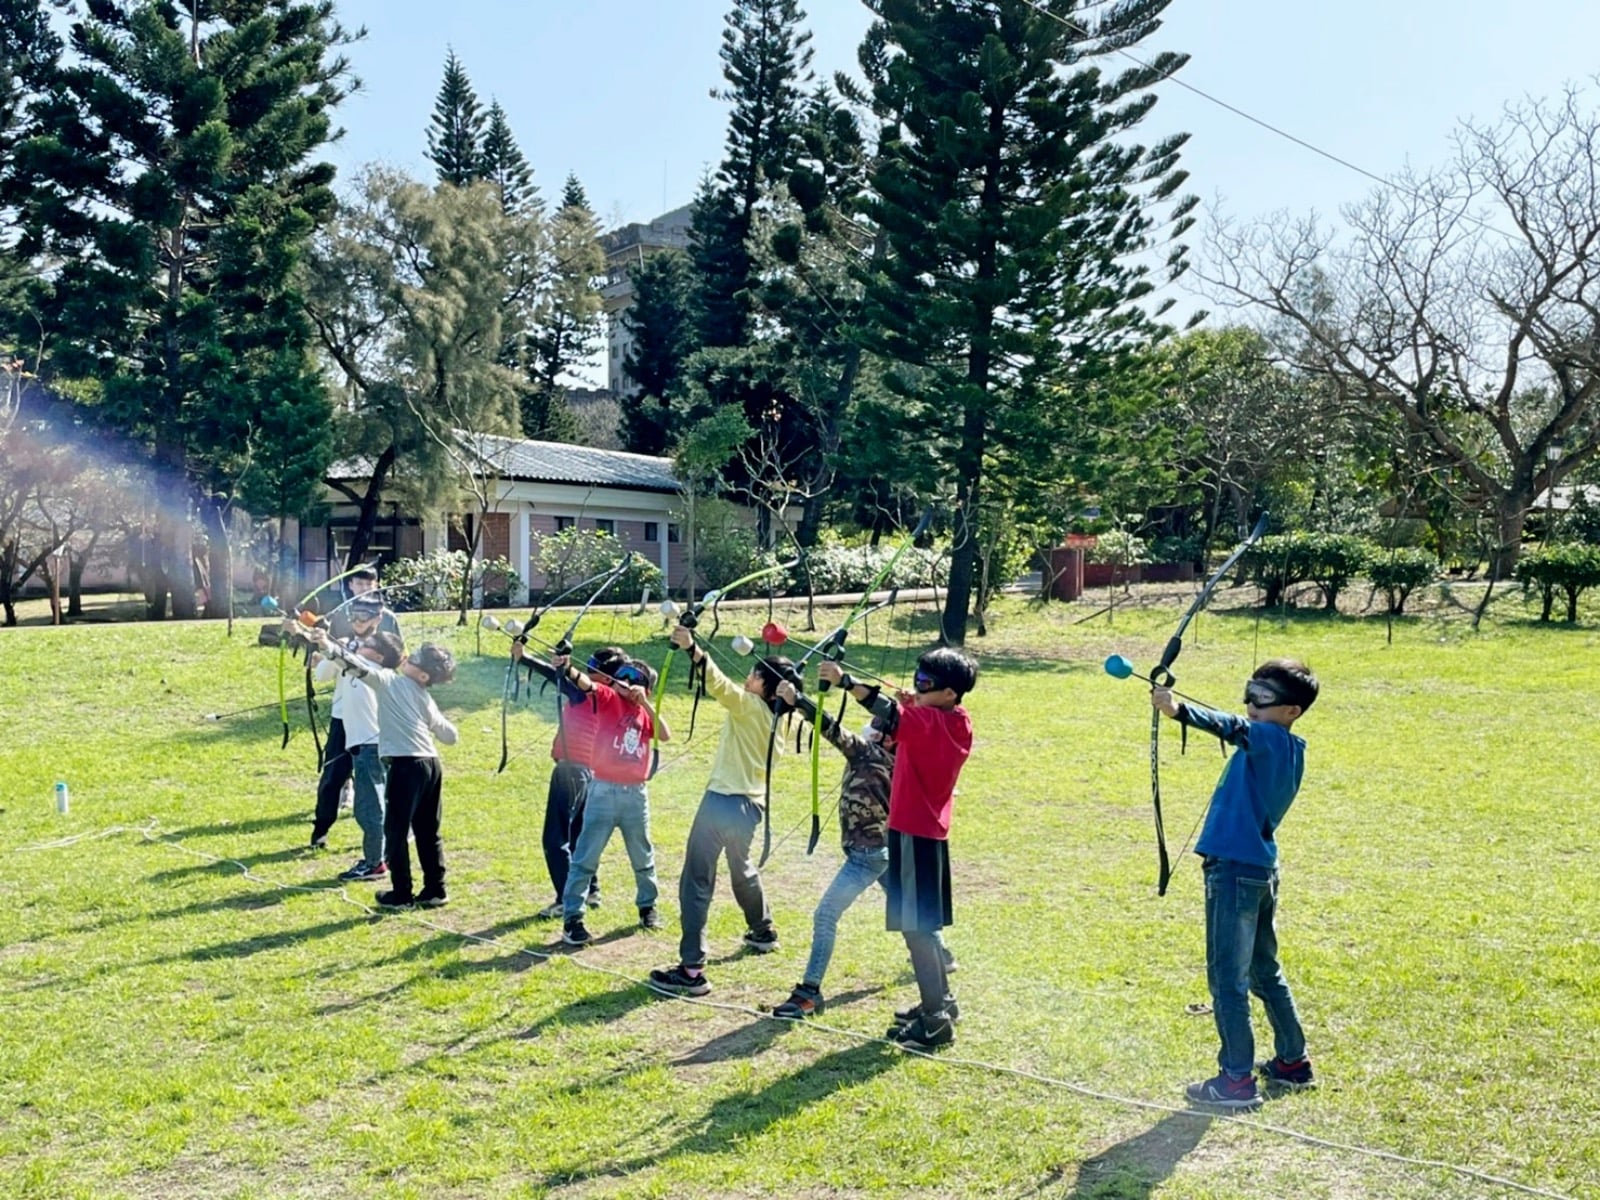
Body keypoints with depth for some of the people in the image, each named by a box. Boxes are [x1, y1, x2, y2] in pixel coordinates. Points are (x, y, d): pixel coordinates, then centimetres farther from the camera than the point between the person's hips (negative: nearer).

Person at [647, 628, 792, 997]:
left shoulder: (749, 705, -13)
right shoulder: (774, 715, 10)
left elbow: (721, 685, -31)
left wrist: (693, 649, -42)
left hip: (723, 801, -9)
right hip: (751, 804, 9)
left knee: (697, 882, -8)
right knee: (742, 868, 33)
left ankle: (691, 970, -12)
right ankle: (763, 932, 50)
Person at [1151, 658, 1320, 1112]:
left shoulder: (1270, 739, -15)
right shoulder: (1287, 749, 12)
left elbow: (1229, 727, -34)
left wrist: (1178, 710, -48)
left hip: (1235, 870, -10)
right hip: (1261, 868, 10)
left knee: (1228, 978, -3)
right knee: (1265, 971, 22)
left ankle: (1237, 1079, 3)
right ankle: (1292, 1062, 34)